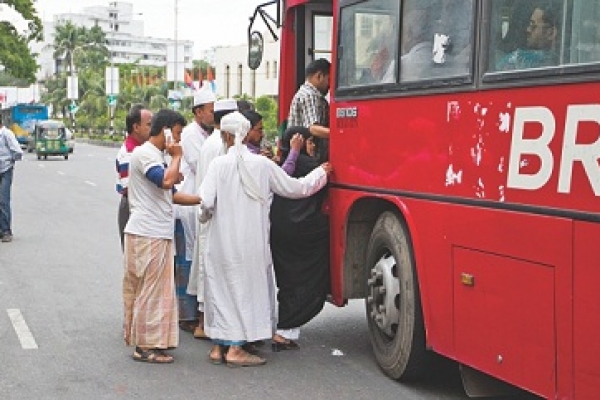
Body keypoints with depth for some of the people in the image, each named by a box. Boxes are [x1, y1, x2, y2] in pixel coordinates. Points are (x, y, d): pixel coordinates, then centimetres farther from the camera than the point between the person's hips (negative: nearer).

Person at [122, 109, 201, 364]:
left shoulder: (156, 155, 22)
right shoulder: (145, 153, -11)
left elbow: (171, 195, 22)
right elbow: (166, 181, -28)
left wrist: (203, 199, 15)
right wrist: (176, 156, -12)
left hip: (158, 233, 10)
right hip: (148, 234, -10)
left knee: (153, 290, 13)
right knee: (151, 290, -5)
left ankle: (153, 340, 21)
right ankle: (145, 346, 1)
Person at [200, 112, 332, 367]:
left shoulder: (219, 164, -6)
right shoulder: (262, 165, -4)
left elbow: (205, 202, -13)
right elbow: (296, 188, 5)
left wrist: (207, 215, 11)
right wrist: (321, 172, 21)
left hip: (221, 241, 1)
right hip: (251, 241, -1)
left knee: (220, 288, 11)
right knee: (246, 288, 7)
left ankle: (217, 347, 18)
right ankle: (235, 349, 6)